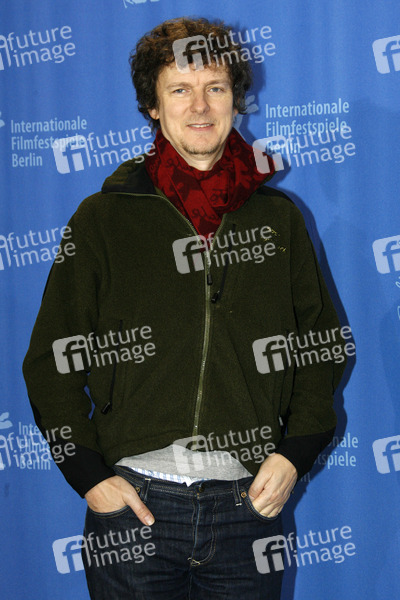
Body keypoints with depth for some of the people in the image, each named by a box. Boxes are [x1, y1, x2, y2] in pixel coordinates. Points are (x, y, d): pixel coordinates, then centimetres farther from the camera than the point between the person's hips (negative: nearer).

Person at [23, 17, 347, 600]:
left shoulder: (278, 217, 7)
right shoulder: (104, 217, 2)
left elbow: (323, 345, 12)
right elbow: (52, 358, 3)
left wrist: (294, 454, 0)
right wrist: (89, 474, -6)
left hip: (250, 502, 2)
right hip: (133, 501, -1)